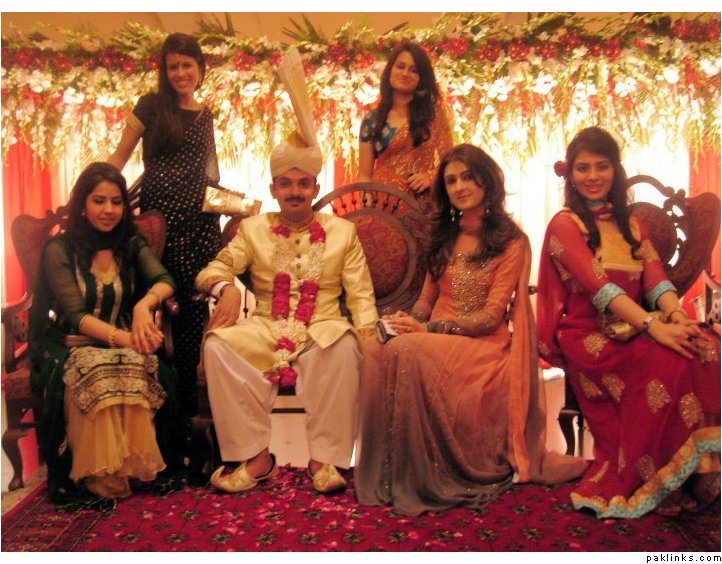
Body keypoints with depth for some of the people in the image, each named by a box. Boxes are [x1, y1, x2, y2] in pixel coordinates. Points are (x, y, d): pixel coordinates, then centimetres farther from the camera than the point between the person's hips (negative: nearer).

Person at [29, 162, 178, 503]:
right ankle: (99, 475, -23)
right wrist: (122, 338, -34)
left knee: (139, 370, -33)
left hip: (122, 343, 3)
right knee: (97, 374, -37)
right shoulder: (59, 250, -2)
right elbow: (75, 316, -15)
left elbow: (164, 280, -9)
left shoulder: (131, 245, 10)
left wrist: (144, 304, -34)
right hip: (68, 347, -2)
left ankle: (133, 465, -22)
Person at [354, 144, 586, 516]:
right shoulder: (444, 237, 18)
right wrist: (407, 320, -7)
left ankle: (420, 479, -21)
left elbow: (490, 317, -9)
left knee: (408, 351, -35)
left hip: (484, 346, -5)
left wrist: (428, 329, -20)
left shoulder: (511, 241, 0)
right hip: (434, 340, 5)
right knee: (375, 348, -28)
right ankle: (384, 471, -20)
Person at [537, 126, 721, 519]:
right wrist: (653, 326, -27)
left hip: (633, 332, 5)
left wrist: (677, 316, -19)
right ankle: (646, 484, -19)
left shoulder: (631, 224, 19)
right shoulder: (564, 225, 0)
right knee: (670, 360, -30)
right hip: (589, 337, -5)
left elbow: (656, 277, 3)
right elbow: (598, 287, -15)